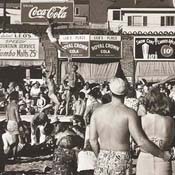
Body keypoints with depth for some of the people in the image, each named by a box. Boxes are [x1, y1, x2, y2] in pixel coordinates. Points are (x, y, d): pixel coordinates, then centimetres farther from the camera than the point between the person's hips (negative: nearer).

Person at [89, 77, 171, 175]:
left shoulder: (97, 112, 2)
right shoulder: (129, 113, -11)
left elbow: (93, 140, 3)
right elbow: (141, 141, -17)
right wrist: (163, 154, -6)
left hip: (103, 160, 3)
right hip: (121, 160, -3)